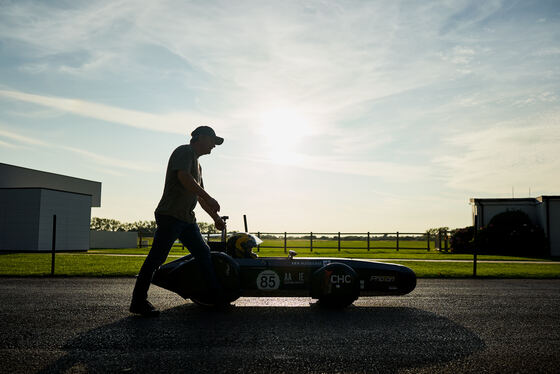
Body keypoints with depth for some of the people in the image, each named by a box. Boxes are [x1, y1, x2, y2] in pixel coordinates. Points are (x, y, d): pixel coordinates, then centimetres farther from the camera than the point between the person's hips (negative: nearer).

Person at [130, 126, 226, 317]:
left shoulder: (197, 164, 24)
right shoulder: (184, 151, -4)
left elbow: (200, 196, 29)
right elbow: (184, 177, -22)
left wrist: (216, 217, 27)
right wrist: (209, 198, -26)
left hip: (187, 218, 10)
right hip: (170, 215, -10)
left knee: (203, 252, 11)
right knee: (156, 258, -8)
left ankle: (217, 294, 21)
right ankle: (138, 302, -3)